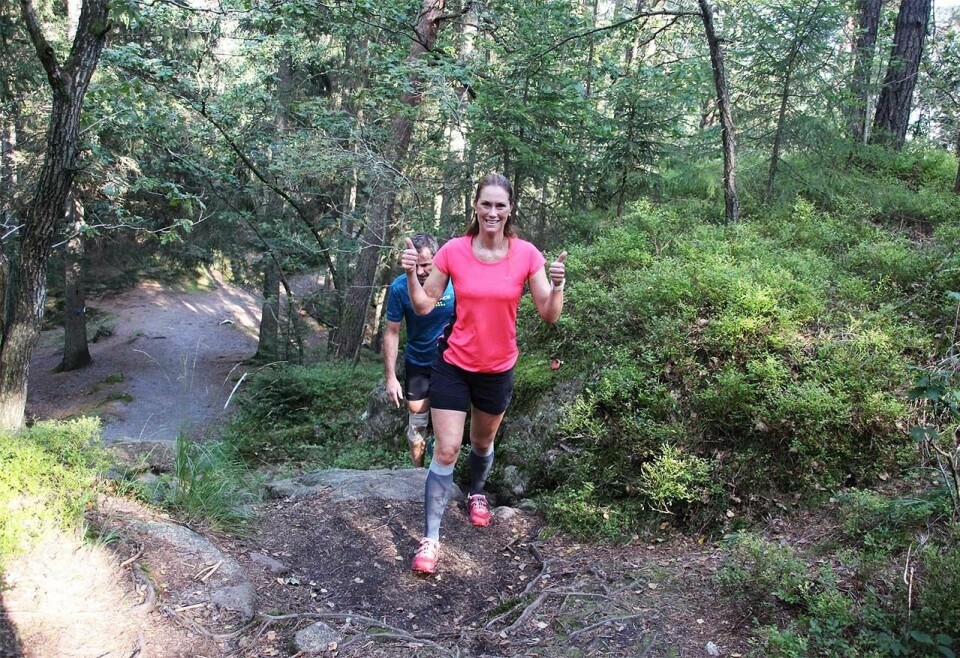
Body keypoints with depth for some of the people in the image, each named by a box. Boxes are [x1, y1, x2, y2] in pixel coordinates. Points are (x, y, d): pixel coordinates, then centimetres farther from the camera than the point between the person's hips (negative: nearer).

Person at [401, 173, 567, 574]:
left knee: (483, 443, 22)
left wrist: (557, 285, -28)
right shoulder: (453, 251, -12)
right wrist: (411, 275, -21)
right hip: (454, 365, -1)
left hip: (498, 370, 2)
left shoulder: (526, 255, -11)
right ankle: (430, 538, 5)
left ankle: (477, 493, 53)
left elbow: (550, 315, -9)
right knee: (446, 451, -6)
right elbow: (424, 305, -4)